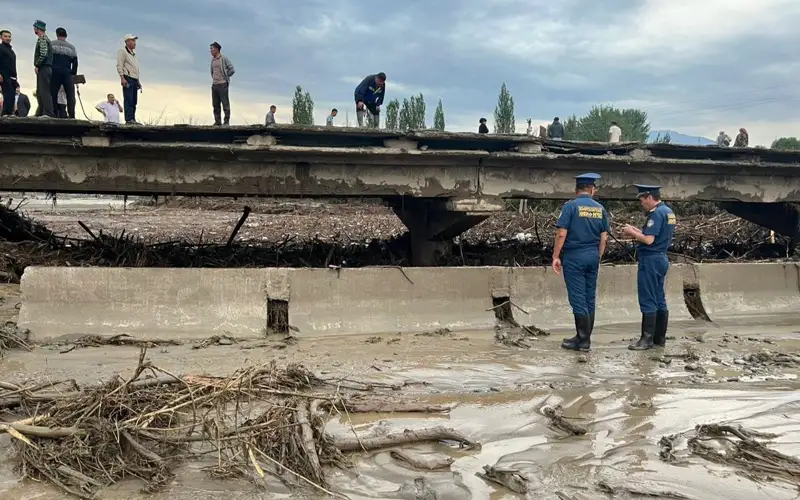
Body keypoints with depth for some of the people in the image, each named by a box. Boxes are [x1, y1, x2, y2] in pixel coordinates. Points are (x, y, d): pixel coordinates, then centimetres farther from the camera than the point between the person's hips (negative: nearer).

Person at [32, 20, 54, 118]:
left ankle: (48, 113, -18)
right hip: (47, 68, 10)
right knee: (40, 92, 12)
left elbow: (43, 54, -21)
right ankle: (42, 113, 13)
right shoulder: (46, 39, 22)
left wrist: (37, 65, -13)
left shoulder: (42, 39, -9)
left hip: (43, 68, -10)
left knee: (44, 92, -14)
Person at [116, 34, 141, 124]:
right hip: (127, 78, -9)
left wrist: (138, 81, 22)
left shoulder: (133, 54, 26)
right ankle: (129, 119, -17)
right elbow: (119, 66, -10)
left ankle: (132, 119, 7)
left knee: (134, 101, 6)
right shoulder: (123, 51, -1)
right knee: (128, 100, -13)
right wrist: (122, 78, -19)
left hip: (134, 79, 9)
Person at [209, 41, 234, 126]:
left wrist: (225, 77, 1)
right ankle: (217, 121, 10)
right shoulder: (212, 60, 15)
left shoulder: (224, 58, -5)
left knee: (225, 103, -6)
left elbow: (232, 70, -6)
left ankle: (227, 121, -5)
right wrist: (214, 78, 17)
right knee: (215, 104, 6)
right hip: (214, 84, 7)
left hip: (222, 84, -7)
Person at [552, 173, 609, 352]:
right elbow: (604, 237, 8)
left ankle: (583, 340, -1)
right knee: (589, 298, 11)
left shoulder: (570, 206, -8)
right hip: (593, 256, 5)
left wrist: (556, 256, -7)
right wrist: (598, 257, 18)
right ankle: (584, 337, 17)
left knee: (578, 299, -3)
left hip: (574, 257, -5)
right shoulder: (600, 208, 6)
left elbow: (561, 233, -13)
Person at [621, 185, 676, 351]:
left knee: (648, 301, -6)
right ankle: (660, 337, 17)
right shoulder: (668, 211, 14)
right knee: (659, 300, 12)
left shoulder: (656, 213, -17)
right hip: (661, 258, 10)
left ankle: (647, 339, -3)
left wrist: (632, 233, -9)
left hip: (650, 260, -10)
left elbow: (649, 240, -23)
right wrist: (638, 231, 11)